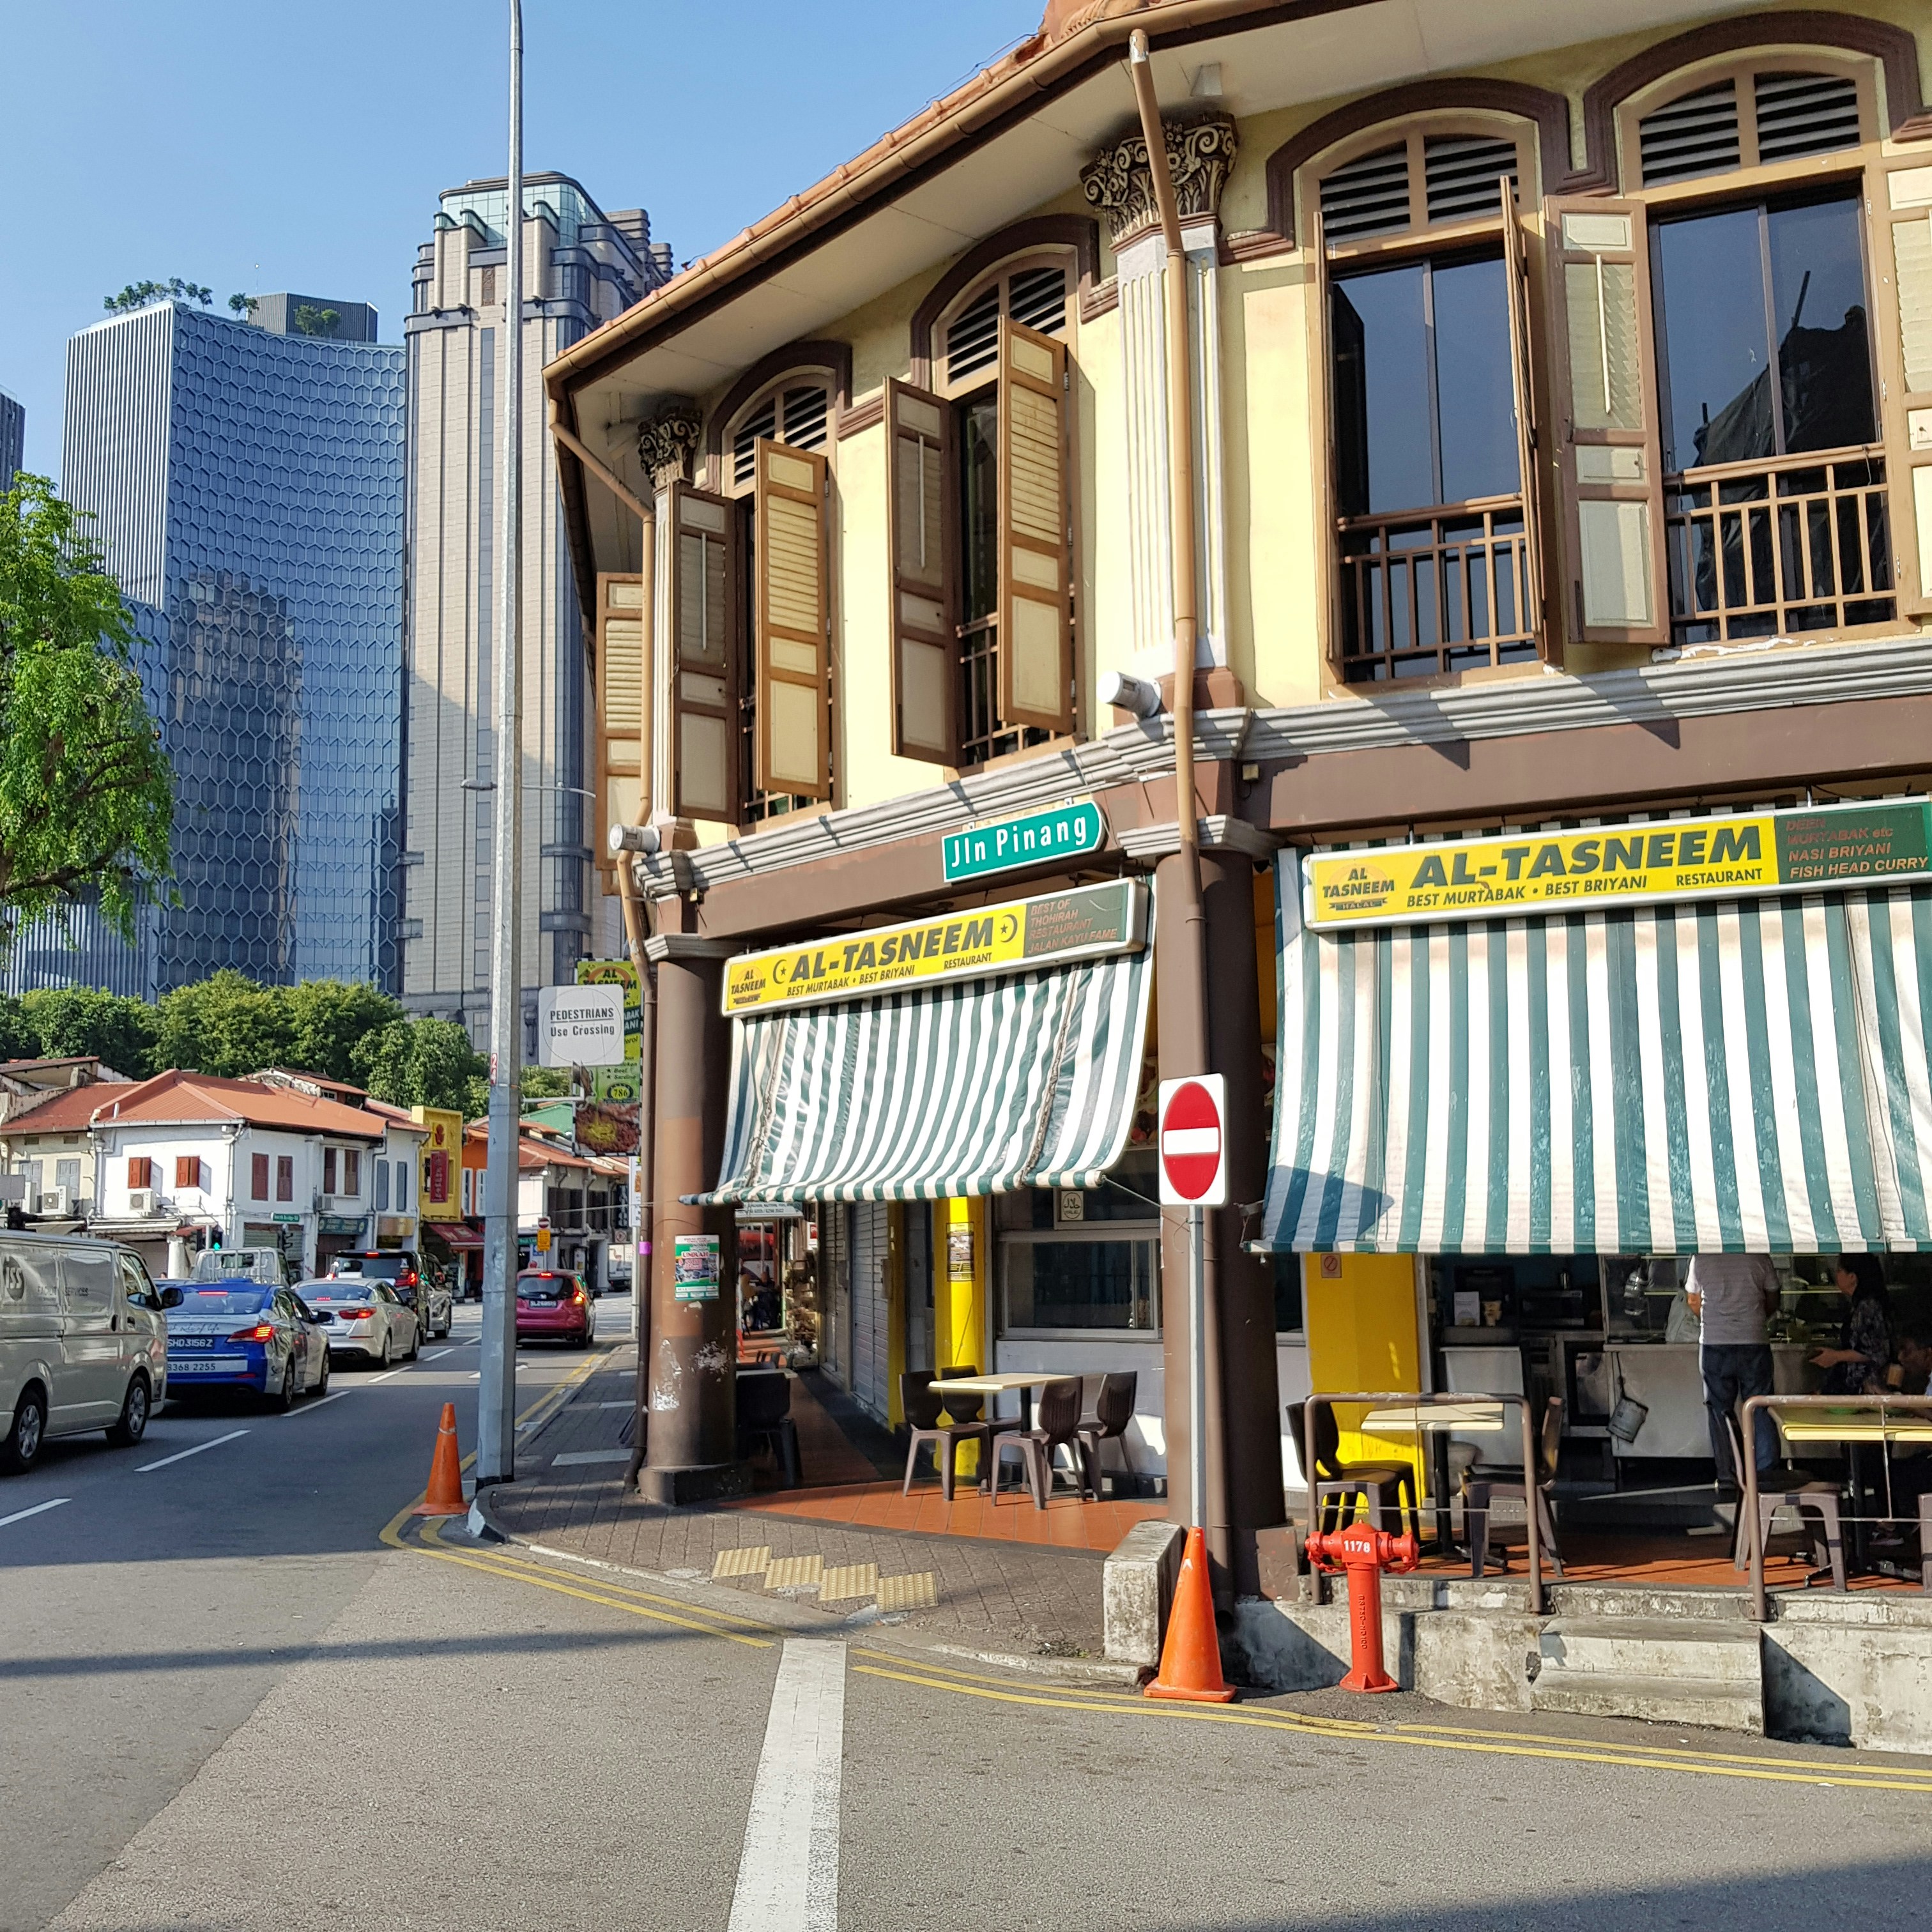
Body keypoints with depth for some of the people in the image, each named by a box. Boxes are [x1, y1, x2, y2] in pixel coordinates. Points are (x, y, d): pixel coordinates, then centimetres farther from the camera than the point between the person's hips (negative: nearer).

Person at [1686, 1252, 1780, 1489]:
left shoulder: (1701, 1258, -1)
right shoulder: (1759, 1257, -1)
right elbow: (1772, 1302, 10)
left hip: (1714, 1344, 0)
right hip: (1754, 1342, 0)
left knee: (1719, 1410, 7)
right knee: (1760, 1408, 6)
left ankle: (1728, 1477, 7)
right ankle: (1765, 1473, 3)